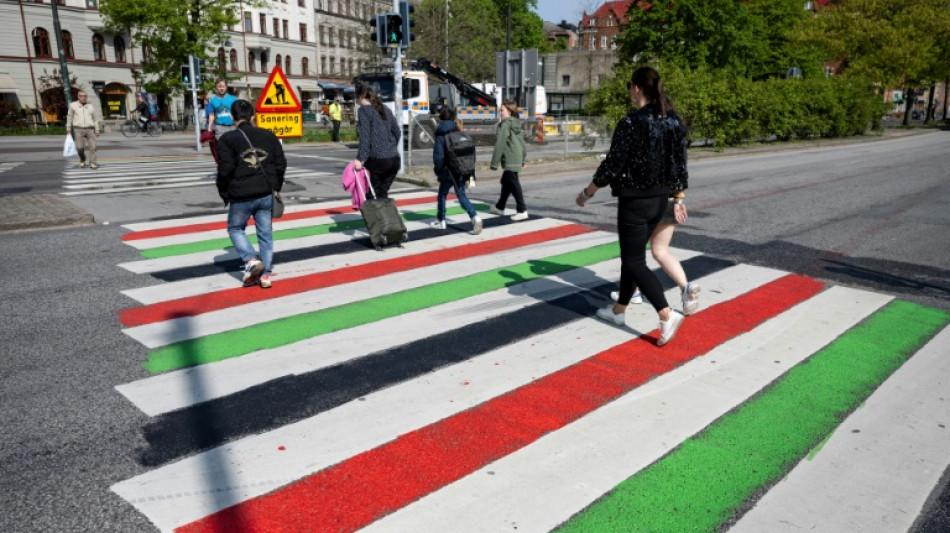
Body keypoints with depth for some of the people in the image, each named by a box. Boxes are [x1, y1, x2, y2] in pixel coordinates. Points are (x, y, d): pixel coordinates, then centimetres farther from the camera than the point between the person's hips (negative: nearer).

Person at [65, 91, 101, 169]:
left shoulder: (91, 106, 8)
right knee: (79, 147, -5)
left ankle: (92, 163, -6)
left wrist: (97, 130, 5)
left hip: (90, 129, 1)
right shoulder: (73, 105, 5)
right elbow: (69, 117, 13)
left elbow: (96, 119, 10)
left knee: (92, 147, -9)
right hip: (78, 129, -1)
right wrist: (68, 127, 8)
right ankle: (82, 160, 21)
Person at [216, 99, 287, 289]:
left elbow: (225, 169, -10)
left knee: (235, 228, 18)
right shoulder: (269, 136, 9)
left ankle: (251, 260, -3)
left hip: (241, 196, -3)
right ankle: (265, 274, 13)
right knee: (265, 233, 11)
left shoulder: (227, 139, -4)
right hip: (266, 194, 4)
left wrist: (224, 193, 4)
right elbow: (281, 164, 8)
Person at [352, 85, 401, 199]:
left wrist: (360, 159, -16)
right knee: (383, 193, 14)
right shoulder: (386, 109, 16)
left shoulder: (364, 110, -5)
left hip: (377, 160, -6)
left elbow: (365, 137, -14)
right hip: (394, 159, 6)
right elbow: (397, 133, 19)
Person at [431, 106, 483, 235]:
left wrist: (438, 171, 0)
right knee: (462, 196, 2)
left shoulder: (441, 135, -9)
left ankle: (441, 220, 26)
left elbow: (438, 155, -12)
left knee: (442, 194, 17)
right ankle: (474, 217, -20)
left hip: (448, 171, -4)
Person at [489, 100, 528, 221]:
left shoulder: (505, 125, -12)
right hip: (517, 159, 9)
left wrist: (494, 163, -14)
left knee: (513, 184, -7)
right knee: (506, 182, 20)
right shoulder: (517, 124, 14)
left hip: (509, 161, -9)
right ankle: (499, 207, 33)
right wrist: (523, 160, 24)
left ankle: (522, 210, -8)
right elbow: (523, 143, 17)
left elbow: (500, 145, -16)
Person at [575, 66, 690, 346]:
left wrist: (587, 193, -4)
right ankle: (619, 309, 32)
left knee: (634, 261, 1)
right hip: (660, 200, 8)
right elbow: (680, 163, 7)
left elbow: (612, 165, -16)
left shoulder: (632, 122, -17)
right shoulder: (674, 121, 4)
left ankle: (667, 315, -10)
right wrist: (680, 199, 15)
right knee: (632, 255, 20)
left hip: (634, 200, -8)